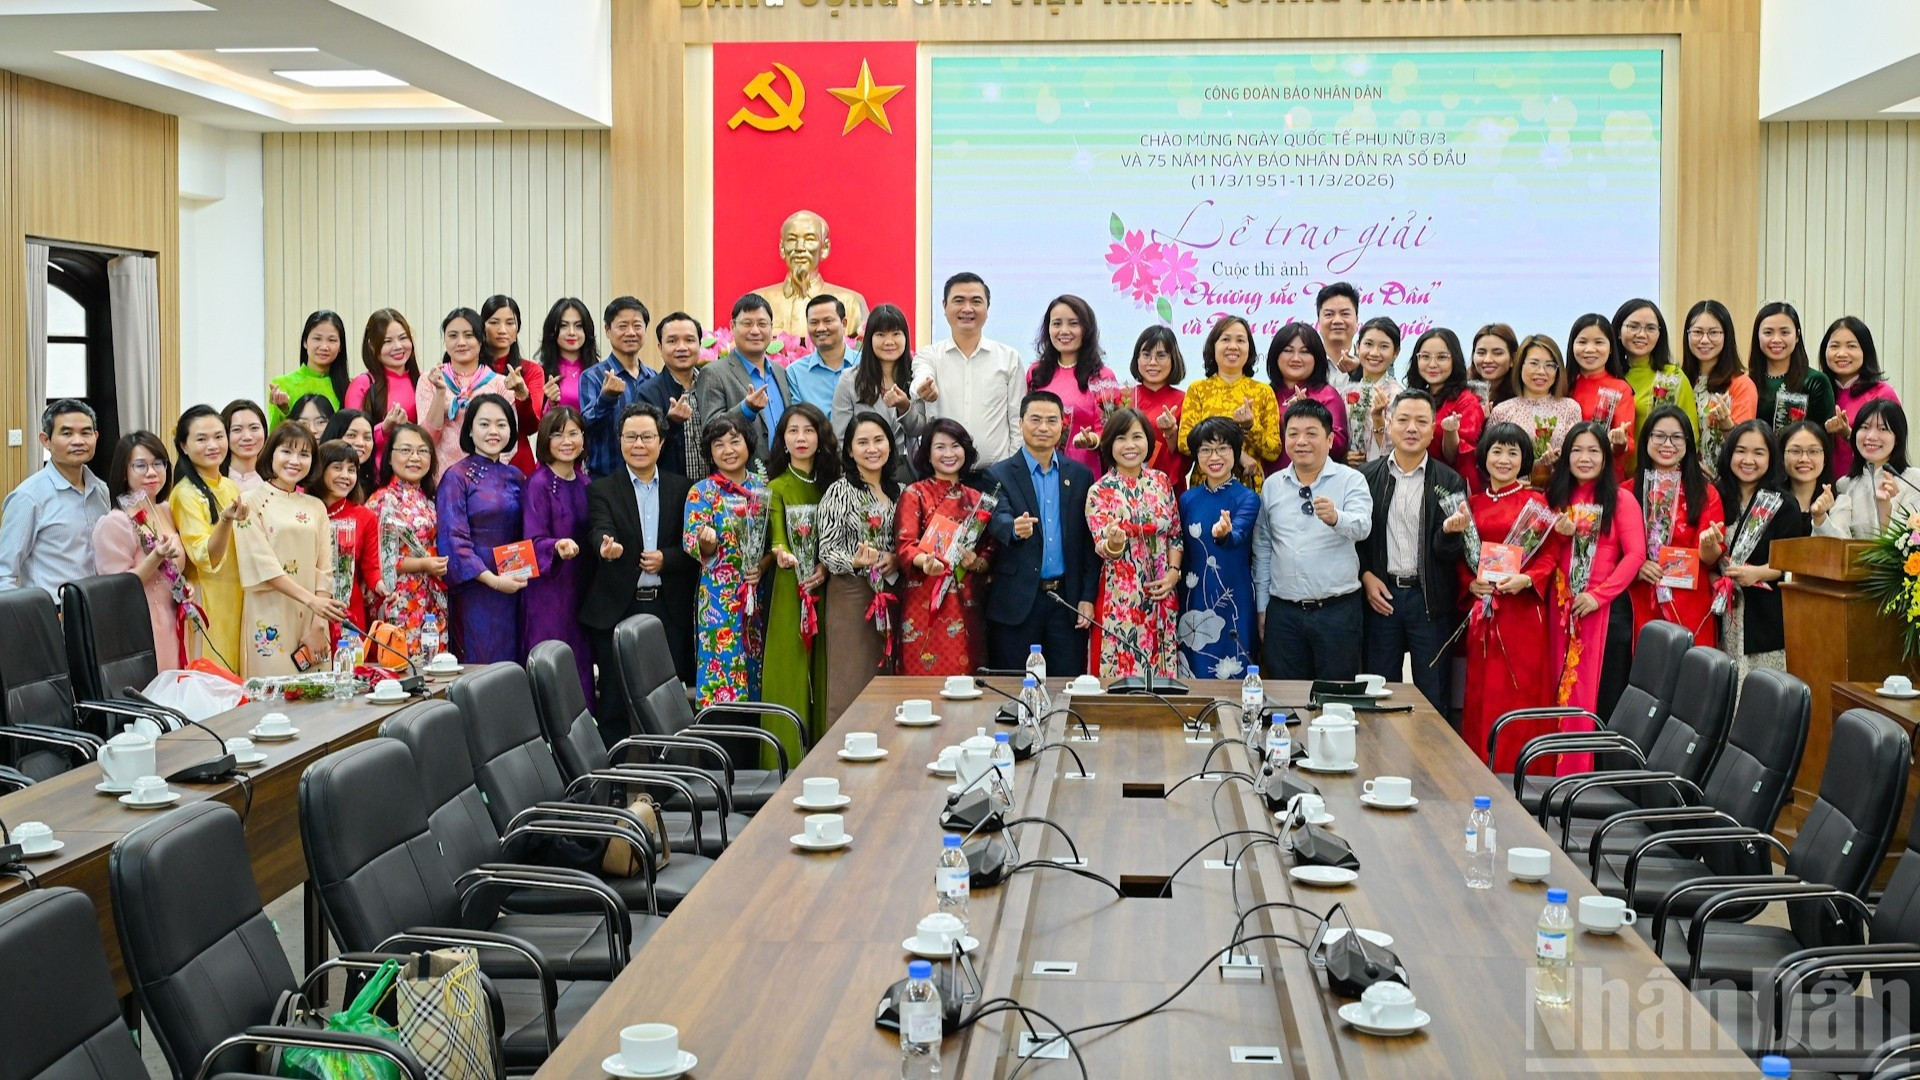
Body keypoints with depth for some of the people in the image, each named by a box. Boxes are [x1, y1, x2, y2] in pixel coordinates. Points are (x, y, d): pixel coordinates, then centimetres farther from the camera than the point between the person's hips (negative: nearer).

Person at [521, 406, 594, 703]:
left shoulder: (585, 482, 10)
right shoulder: (538, 484, -9)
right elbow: (534, 541, -14)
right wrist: (557, 546, -32)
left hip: (581, 587, 6)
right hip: (549, 589, -6)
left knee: (581, 662, 7)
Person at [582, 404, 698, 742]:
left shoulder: (682, 489, 10)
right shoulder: (602, 489, 4)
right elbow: (600, 530, -15)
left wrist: (667, 559, -11)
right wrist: (607, 546, -37)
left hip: (668, 609, 2)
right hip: (617, 609, -2)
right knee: (616, 704, 1)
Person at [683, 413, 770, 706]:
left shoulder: (761, 489, 9)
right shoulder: (701, 492, 0)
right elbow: (693, 544, -7)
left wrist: (763, 565, -7)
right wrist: (707, 540, -29)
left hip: (758, 592, 3)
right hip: (720, 595, -3)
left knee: (754, 668, 6)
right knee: (722, 668, -7)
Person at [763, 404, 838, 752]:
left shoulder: (831, 482, 11)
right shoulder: (776, 488, 3)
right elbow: (776, 537, -10)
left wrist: (826, 567, -10)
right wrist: (783, 554, -32)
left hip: (825, 588, 3)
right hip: (791, 590, -2)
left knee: (823, 671, 2)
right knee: (789, 670, -5)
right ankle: (787, 765, -2)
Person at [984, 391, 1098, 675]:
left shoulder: (1080, 475, 10)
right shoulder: (998, 475, 2)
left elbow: (1089, 542, 9)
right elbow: (998, 519, -17)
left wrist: (1088, 597, 2)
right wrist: (1015, 529, -41)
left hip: (1067, 599, 2)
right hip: (1017, 603, -2)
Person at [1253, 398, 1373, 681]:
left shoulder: (1351, 480, -1)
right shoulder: (1272, 485, 9)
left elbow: (1362, 526, -19)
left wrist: (1335, 517, -41)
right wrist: (1262, 608, 12)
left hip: (1337, 610, -3)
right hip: (1283, 612, 3)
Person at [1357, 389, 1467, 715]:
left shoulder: (1450, 482, 1)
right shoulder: (1366, 477, 4)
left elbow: (1451, 552, -3)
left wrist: (1451, 530, -23)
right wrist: (1365, 576, -4)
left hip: (1430, 599, -1)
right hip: (1380, 594, 1)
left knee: (1433, 699, 4)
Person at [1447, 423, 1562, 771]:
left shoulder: (1535, 501, 1)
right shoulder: (1472, 505, 12)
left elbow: (1550, 553, -2)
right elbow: (1461, 557, 13)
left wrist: (1527, 579, -18)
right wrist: (1471, 583, -5)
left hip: (1523, 610, -4)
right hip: (1482, 612, 4)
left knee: (1519, 692, -4)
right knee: (1480, 695, 4)